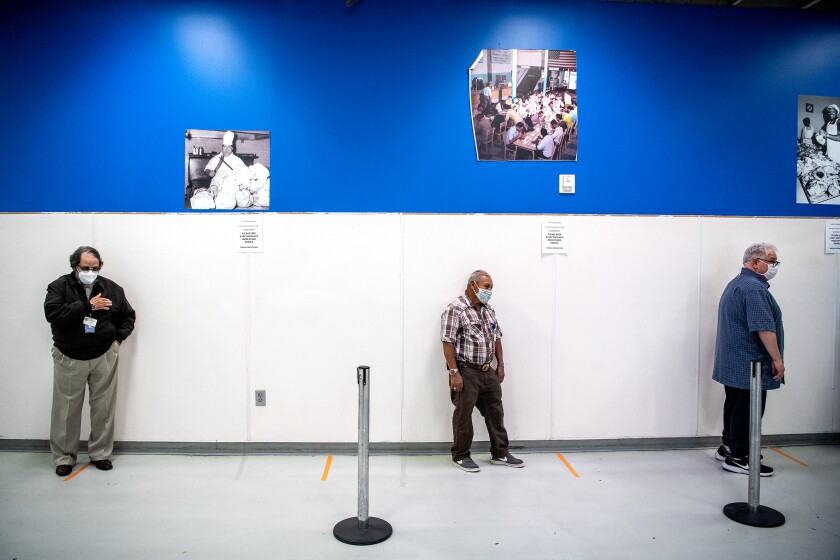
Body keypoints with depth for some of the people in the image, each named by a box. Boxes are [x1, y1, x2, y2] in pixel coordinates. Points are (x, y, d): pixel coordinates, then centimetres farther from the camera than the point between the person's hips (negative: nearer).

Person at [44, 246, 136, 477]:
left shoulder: (111, 288, 4)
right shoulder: (59, 286, -4)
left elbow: (128, 315, 14)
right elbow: (52, 312, -21)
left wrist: (118, 337, 0)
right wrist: (88, 306, -23)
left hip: (104, 356, 2)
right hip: (69, 358, -2)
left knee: (103, 408, 6)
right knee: (66, 409, 5)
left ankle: (100, 453, 20)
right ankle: (64, 457, 20)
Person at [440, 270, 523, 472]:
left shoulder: (488, 310, 13)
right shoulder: (455, 308, -12)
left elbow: (497, 338, 19)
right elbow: (448, 342, -16)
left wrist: (500, 365, 13)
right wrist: (454, 372, -20)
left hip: (488, 371, 8)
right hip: (466, 372, -7)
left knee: (495, 411, 12)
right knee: (463, 414, 3)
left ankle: (499, 453, 25)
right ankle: (460, 456, 18)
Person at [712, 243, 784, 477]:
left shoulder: (736, 283, 17)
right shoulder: (754, 288, -18)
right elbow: (764, 328, -24)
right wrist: (777, 359, -19)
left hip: (733, 362, 11)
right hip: (750, 365, -11)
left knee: (734, 405, 18)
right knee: (747, 410, -3)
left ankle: (728, 447, 28)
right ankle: (738, 458, 5)